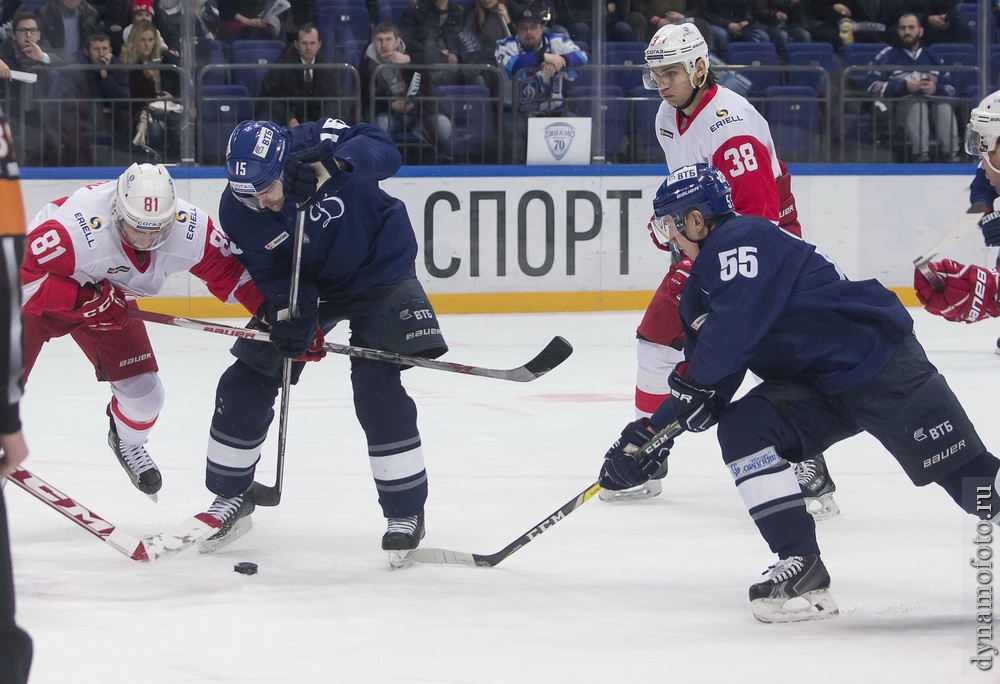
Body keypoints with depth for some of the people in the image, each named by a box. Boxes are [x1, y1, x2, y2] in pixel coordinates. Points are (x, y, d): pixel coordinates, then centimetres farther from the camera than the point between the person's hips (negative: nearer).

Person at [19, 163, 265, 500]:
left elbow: (229, 272, -11)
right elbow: (17, 274, -37)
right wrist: (87, 299, -38)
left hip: (109, 301, 4)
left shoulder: (191, 229, -27)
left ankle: (128, 443, 33)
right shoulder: (77, 228, -43)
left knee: (144, 392, -1)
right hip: (37, 296, -4)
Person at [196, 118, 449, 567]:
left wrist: (326, 161, -57)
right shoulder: (236, 211, -18)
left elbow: (383, 153, -42)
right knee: (245, 384, 1)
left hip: (378, 272, -4)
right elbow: (270, 275, -14)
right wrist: (293, 317, -32)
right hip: (306, 284, 4)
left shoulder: (318, 142, -29)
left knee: (377, 388, -18)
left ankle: (406, 513, -5)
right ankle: (230, 497, 22)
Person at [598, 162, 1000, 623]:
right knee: (741, 429, -12)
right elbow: (710, 381, 16)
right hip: (812, 387, 9)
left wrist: (691, 377, -11)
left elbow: (737, 324, -28)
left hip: (879, 357, -9)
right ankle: (801, 566, -14)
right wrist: (653, 431, 5)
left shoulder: (743, 240, -16)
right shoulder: (697, 292, 15)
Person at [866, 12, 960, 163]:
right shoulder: (888, 56, 19)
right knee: (917, 103, -38)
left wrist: (936, 88, -4)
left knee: (945, 106, -34)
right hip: (902, 104, -2)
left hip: (934, 100, 2)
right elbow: (873, 87, 4)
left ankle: (951, 155, -49)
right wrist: (904, 86, -9)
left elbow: (950, 89, 20)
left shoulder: (932, 56, 28)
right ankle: (921, 156, -54)